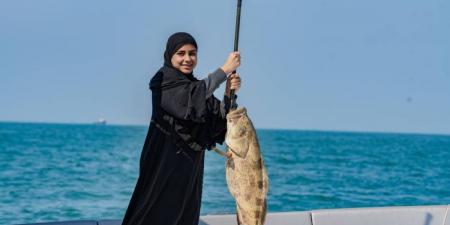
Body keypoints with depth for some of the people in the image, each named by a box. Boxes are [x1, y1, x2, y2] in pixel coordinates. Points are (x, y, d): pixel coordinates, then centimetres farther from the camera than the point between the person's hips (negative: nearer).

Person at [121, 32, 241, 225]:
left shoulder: (195, 86, 15)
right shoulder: (165, 79, -6)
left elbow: (219, 119, 5)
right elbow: (191, 97, -27)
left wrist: (229, 93, -12)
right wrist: (224, 70, -23)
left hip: (190, 164, 7)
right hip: (165, 161, -7)